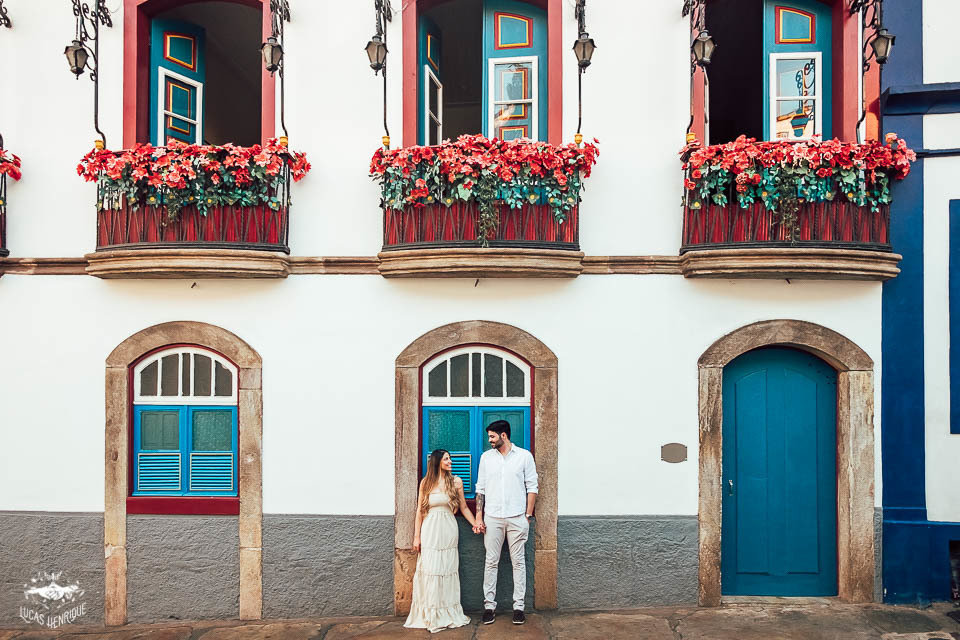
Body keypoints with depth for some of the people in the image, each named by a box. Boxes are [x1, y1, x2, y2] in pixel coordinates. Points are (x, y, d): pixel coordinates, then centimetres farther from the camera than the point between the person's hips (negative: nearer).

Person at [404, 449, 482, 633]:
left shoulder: (456, 482, 4)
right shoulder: (426, 483, 4)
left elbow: (464, 507, 9)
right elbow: (420, 511, 6)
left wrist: (475, 523, -4)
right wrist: (417, 536, 3)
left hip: (448, 530, 0)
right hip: (430, 530, 0)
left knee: (447, 570, 3)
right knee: (429, 571, 0)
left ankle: (447, 614, 14)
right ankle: (429, 615, 12)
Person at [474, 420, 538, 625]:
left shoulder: (524, 456, 2)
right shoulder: (486, 457, 9)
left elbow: (532, 487, 2)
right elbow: (480, 489, 9)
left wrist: (528, 516, -3)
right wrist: (479, 518, 3)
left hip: (517, 517, -2)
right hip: (492, 518, 2)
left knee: (518, 562, 3)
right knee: (491, 561, 3)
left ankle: (518, 606, 9)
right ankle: (489, 605, 11)